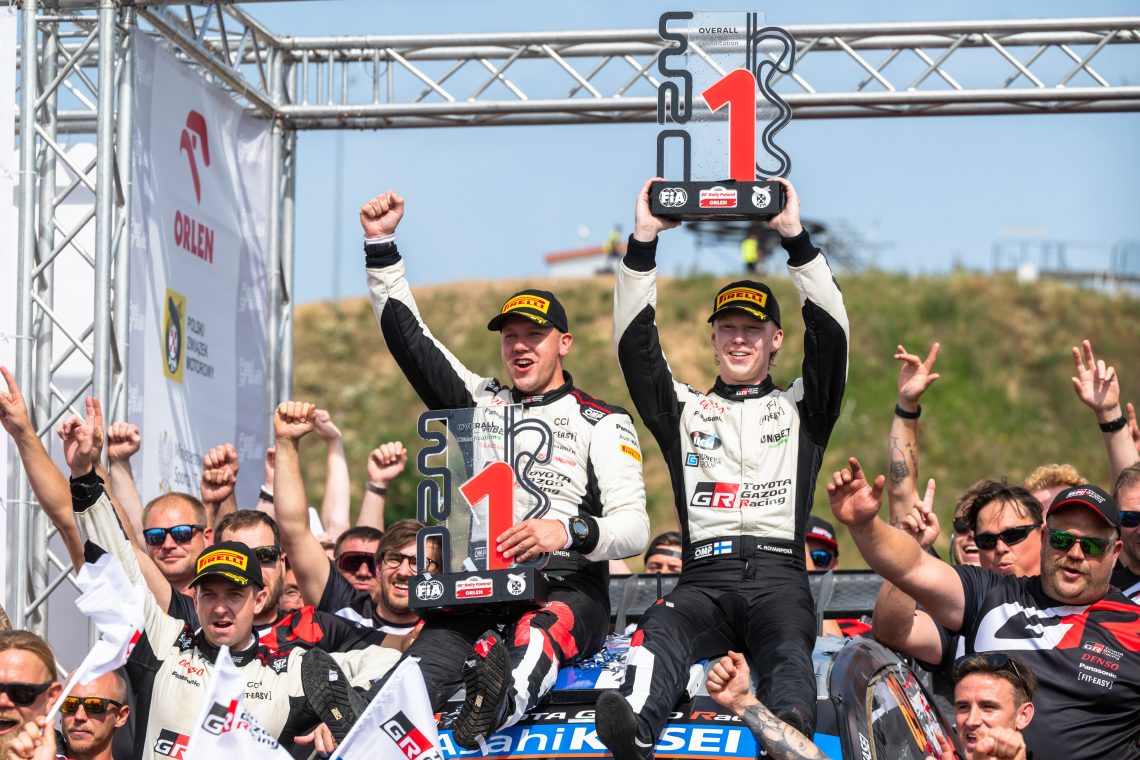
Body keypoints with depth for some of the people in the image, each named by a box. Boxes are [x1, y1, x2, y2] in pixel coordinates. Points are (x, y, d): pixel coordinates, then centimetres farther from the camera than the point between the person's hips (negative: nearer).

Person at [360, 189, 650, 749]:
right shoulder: (480, 402, 27)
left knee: (540, 633, -44)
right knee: (420, 673, -30)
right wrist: (381, 245, 17)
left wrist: (570, 531, -20)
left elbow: (634, 527, 0)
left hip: (567, 586, -4)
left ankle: (498, 703, -70)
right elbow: (407, 334, 26)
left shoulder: (602, 422, 12)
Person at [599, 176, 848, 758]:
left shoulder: (801, 408, 23)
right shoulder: (685, 409, 26)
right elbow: (634, 343, 14)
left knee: (788, 645, -36)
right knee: (662, 628, -35)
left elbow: (830, 332, 9)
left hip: (778, 573, -1)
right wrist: (643, 241, 6)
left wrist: (794, 236, 2)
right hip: (704, 573, 1)